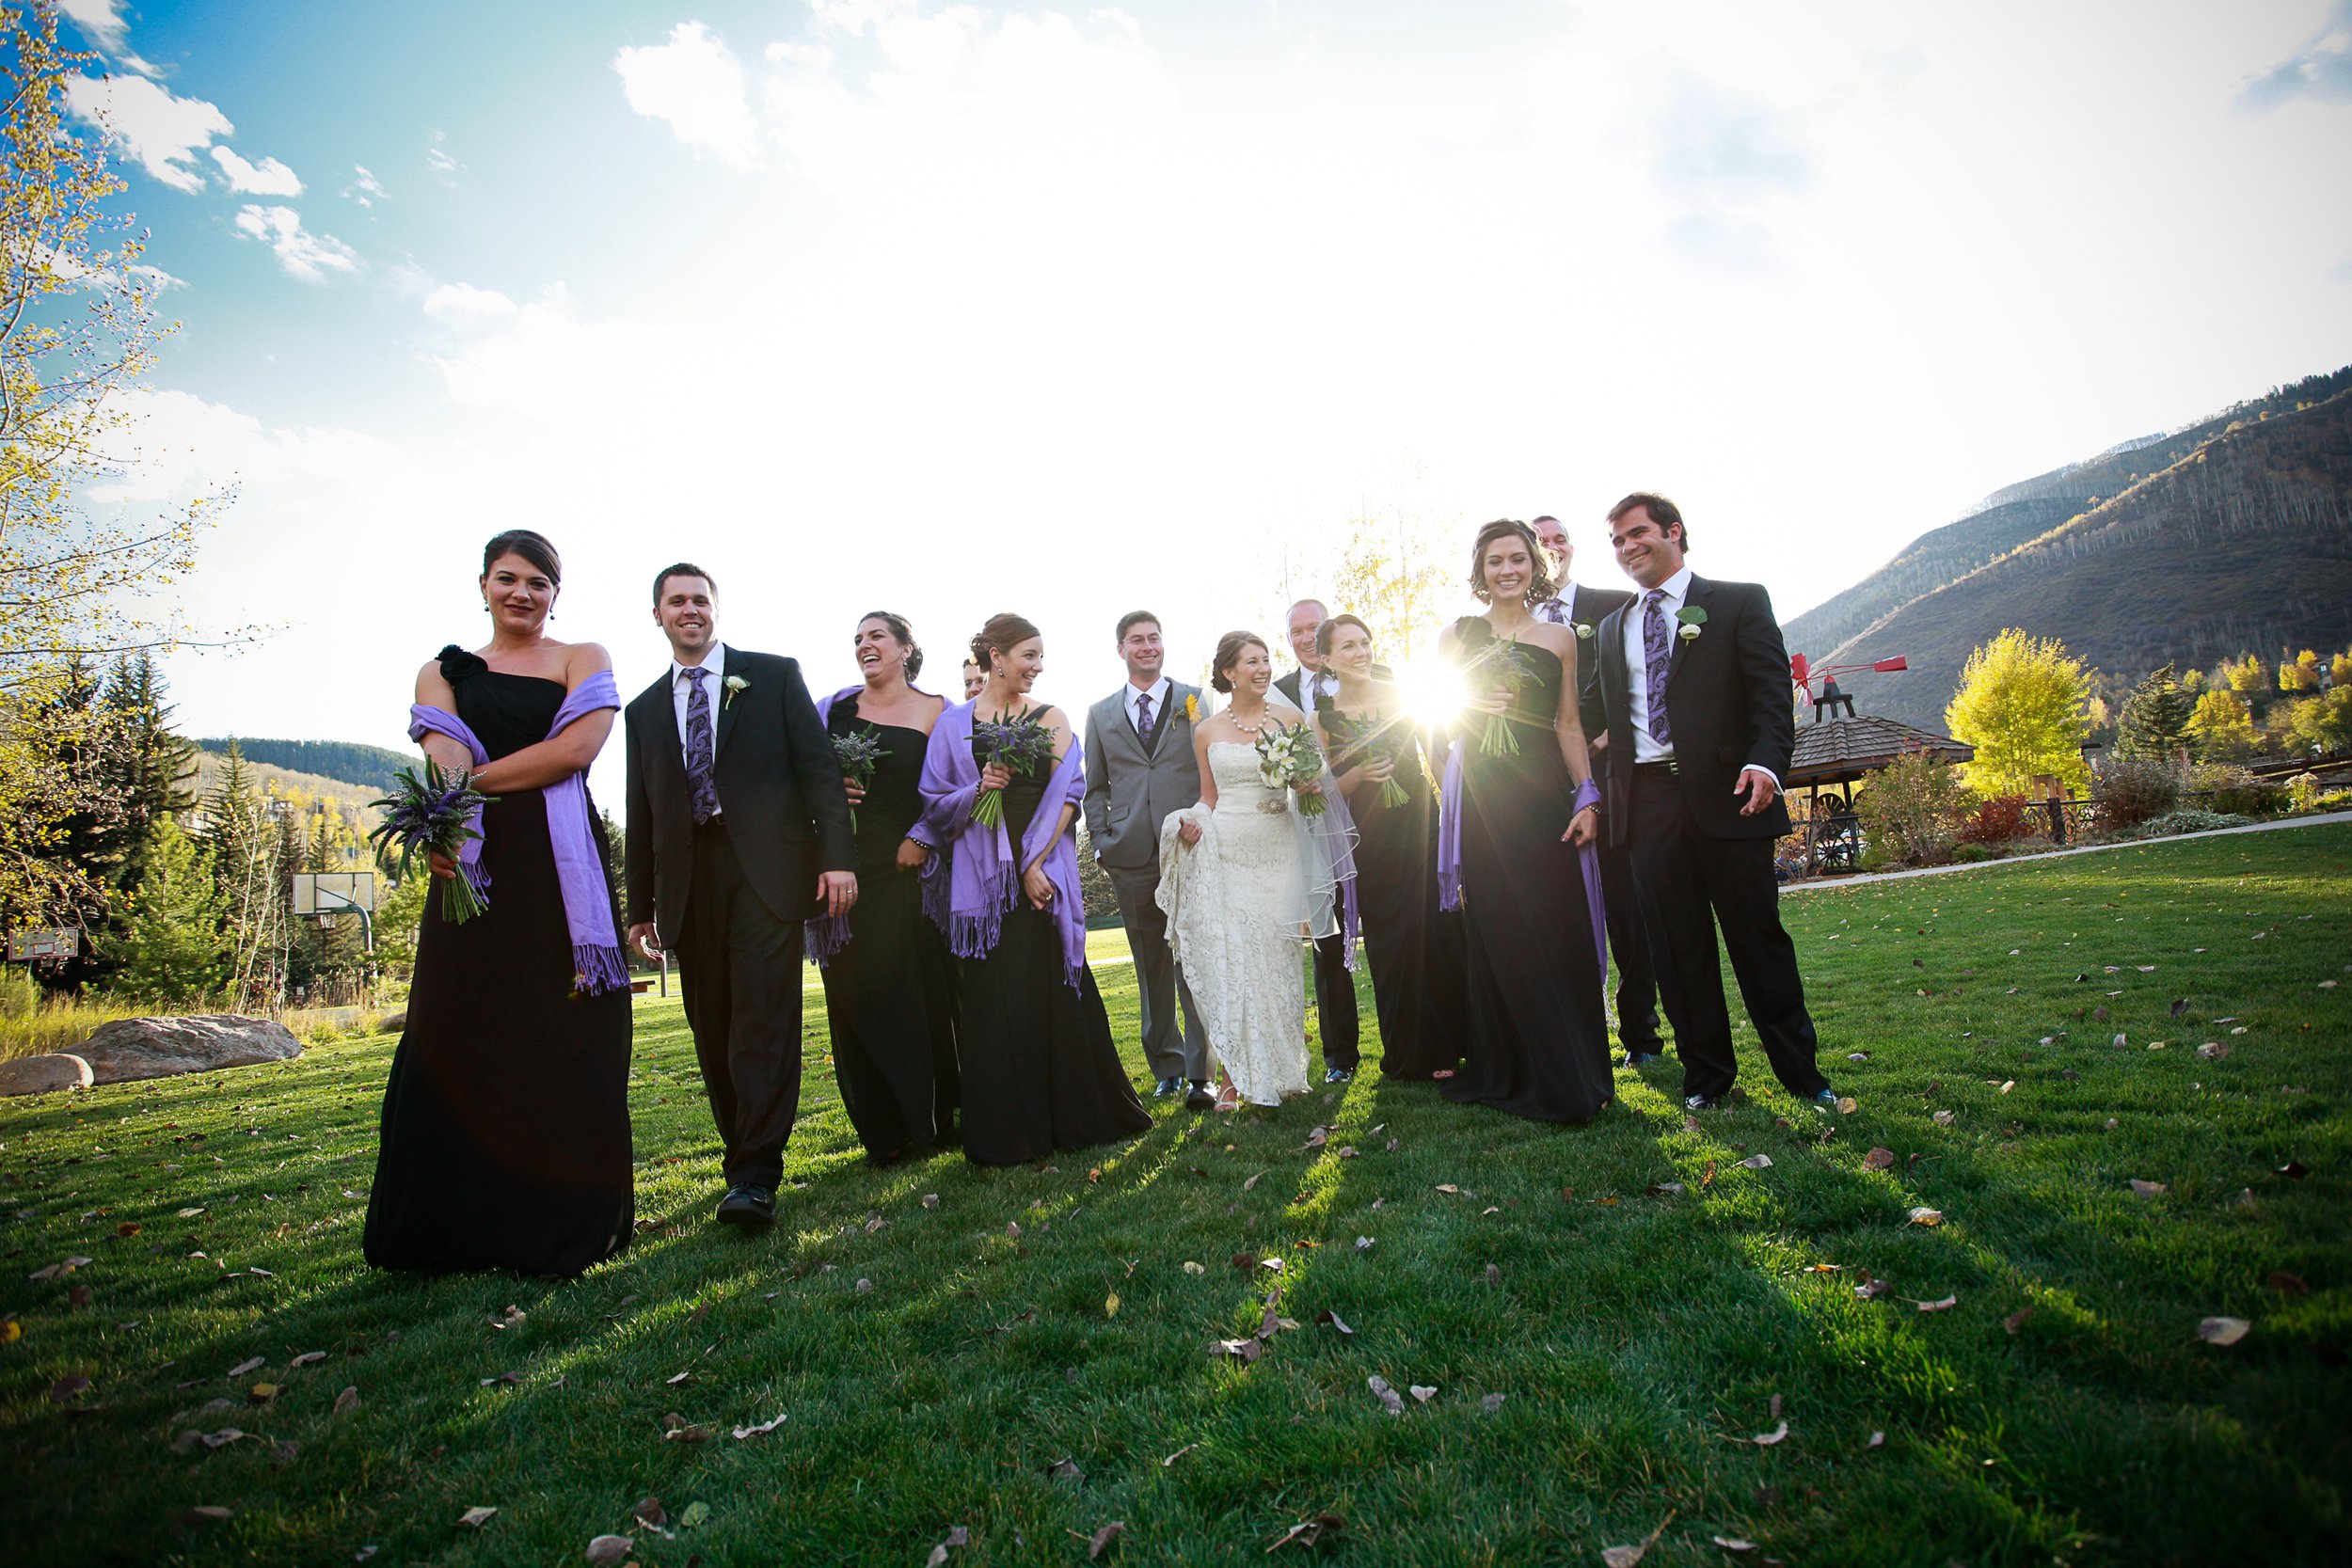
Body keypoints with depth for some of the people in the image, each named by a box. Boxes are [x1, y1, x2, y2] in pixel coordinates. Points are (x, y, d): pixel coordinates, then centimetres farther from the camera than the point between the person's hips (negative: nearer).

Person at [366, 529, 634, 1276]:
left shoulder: (583, 660, 11)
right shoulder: (444, 674, 15)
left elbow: (574, 749, -7)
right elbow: (444, 761, -4)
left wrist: (473, 782, -8)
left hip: (561, 870, -2)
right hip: (474, 870, 2)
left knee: (563, 1040, -1)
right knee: (460, 1038, 0)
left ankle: (563, 1222, 11)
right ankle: (460, 1222, 14)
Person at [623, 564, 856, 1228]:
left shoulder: (774, 675, 8)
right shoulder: (645, 709, 19)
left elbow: (818, 766, 1)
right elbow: (640, 814, 19)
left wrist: (837, 856, -10)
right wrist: (641, 905, 15)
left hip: (766, 867, -4)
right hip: (688, 880, 4)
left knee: (764, 1017, -12)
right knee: (713, 1029, 6)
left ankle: (755, 1178, -11)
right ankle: (748, 1158, 17)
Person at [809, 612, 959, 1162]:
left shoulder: (936, 711, 5)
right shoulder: (836, 706, 12)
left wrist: (921, 839, -11)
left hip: (907, 868, -2)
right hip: (846, 865, 3)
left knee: (920, 988, 0)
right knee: (853, 989, 1)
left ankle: (932, 1113, 16)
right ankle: (885, 1130, 11)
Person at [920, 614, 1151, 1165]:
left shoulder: (1051, 719, 8)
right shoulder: (954, 723, 7)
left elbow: (1065, 797, 0)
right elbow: (936, 804, 6)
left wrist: (1036, 862, -11)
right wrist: (978, 789, -14)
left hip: (1044, 870, 0)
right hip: (980, 875, 0)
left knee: (1054, 990, 2)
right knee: (993, 996, 1)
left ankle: (1072, 1116, 17)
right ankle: (1005, 1132, 12)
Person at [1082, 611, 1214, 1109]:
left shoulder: (1196, 700, 8)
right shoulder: (1101, 713, 16)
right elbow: (1095, 786, 17)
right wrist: (1100, 839, 5)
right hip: (1131, 856, 3)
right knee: (1150, 965, 8)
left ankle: (1201, 1073, -2)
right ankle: (1166, 1065, 20)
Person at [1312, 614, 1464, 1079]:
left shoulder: (1401, 694, 1)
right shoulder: (1322, 717, 1)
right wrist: (1359, 774, -14)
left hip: (1421, 826, 0)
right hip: (1370, 843, 0)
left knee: (1437, 931, -1)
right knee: (1392, 942, 4)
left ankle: (1451, 1044, 16)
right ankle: (1413, 1053, 18)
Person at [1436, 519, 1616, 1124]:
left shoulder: (1559, 638, 10)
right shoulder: (1458, 636, 8)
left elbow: (1569, 725, 8)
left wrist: (1587, 797, 0)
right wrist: (1471, 707, -6)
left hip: (1543, 796, 1)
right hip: (1480, 797, -1)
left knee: (1557, 932, -1)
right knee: (1495, 935, 1)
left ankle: (1566, 1081, 12)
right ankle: (1503, 1073, 12)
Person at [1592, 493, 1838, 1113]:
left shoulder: (1739, 602, 6)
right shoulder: (1612, 628, 20)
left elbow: (1771, 690, -4)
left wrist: (1765, 760, -20)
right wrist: (1610, 793, 6)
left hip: (1724, 791, -3)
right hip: (1647, 799, 4)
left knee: (1758, 935, 2)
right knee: (1676, 945, 5)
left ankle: (1800, 1073, 18)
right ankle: (1706, 1075, 18)